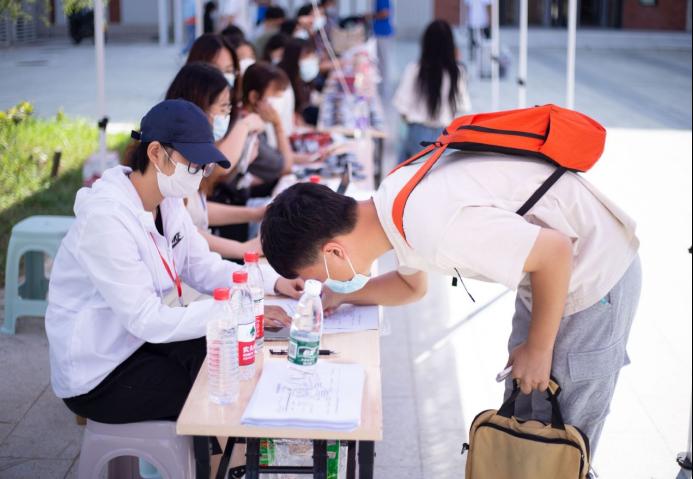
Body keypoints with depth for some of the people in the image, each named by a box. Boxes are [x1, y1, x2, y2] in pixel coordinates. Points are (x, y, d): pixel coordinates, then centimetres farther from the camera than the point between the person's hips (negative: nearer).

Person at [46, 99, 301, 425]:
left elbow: (202, 267, 3)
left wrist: (274, 282, -11)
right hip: (98, 377, -8)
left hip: (139, 341, 8)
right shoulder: (105, 218, -28)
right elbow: (146, 320, -29)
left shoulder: (169, 201, 0)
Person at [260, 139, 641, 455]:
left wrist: (538, 348, -16)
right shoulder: (394, 200, -3)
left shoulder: (434, 227, -34)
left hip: (593, 274, -9)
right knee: (521, 423, 18)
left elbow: (556, 251, -28)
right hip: (554, 272, 9)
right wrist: (341, 297, 2)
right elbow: (412, 284, 17)